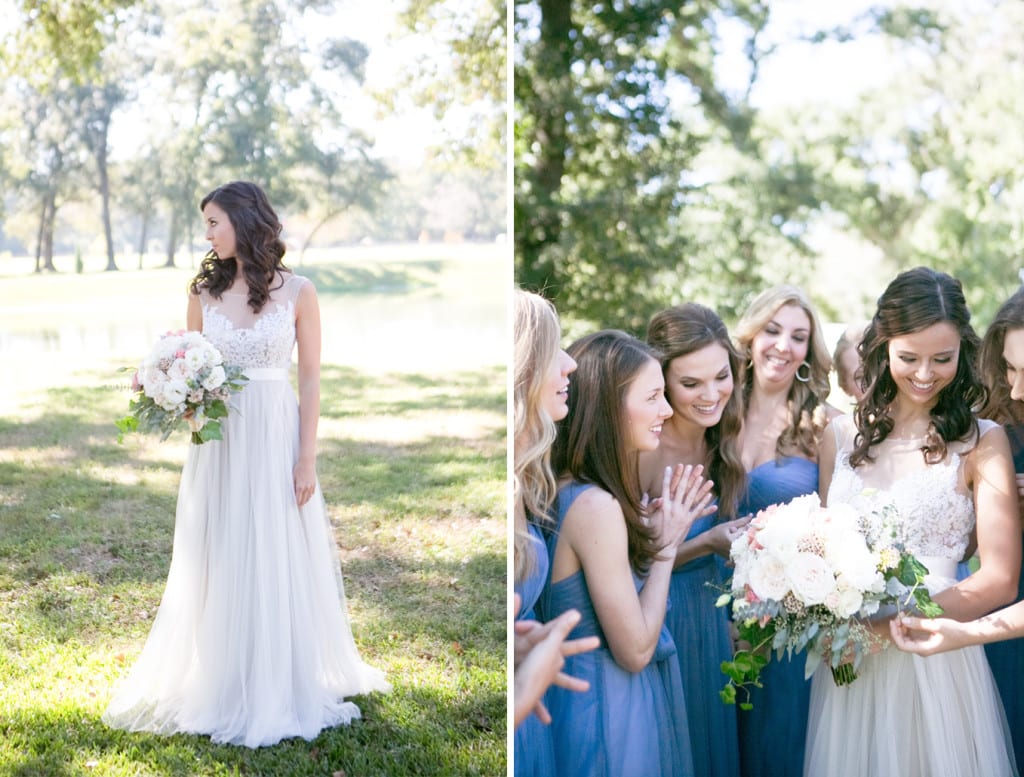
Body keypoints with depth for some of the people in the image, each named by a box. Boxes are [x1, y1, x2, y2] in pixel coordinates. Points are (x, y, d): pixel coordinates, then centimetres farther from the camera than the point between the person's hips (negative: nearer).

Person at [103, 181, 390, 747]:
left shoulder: (297, 292, -3)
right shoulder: (203, 291, 4)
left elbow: (310, 379, -3)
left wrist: (306, 459, -7)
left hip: (275, 439, -3)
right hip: (218, 441, 3)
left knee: (280, 563, 4)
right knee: (219, 566, 8)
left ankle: (284, 685, 19)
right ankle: (222, 687, 21)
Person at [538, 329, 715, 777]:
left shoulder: (566, 489, 2)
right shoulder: (595, 506, -25)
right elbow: (634, 650, -21)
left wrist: (651, 534, -1)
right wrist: (666, 544, -13)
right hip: (611, 708, -9)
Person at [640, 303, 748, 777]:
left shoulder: (720, 436, -5)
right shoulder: (643, 451, -25)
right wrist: (707, 544, -26)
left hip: (711, 611, 7)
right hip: (657, 620, -6)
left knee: (714, 732, 21)